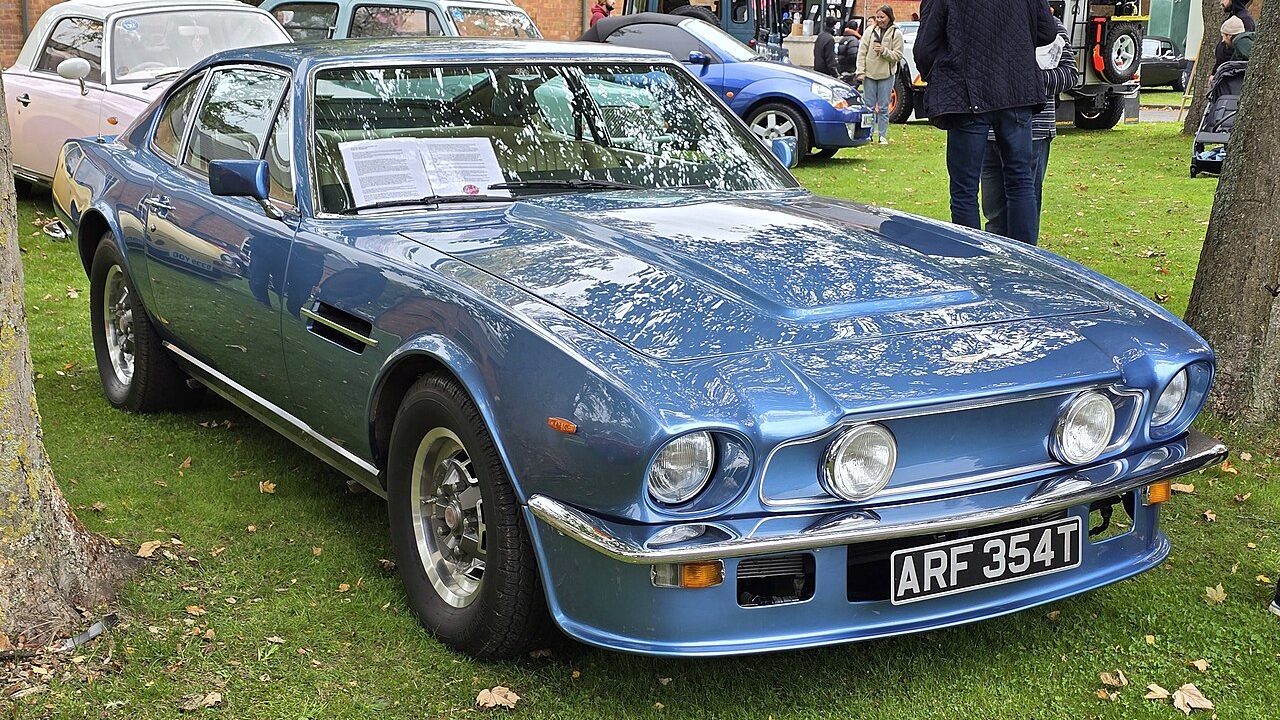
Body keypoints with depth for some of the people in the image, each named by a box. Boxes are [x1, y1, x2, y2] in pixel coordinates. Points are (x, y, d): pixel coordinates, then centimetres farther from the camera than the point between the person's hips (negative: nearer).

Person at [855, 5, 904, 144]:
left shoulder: (896, 34, -2)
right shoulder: (870, 31, 3)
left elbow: (898, 56, -3)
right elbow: (862, 52, 2)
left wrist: (884, 51, -18)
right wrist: (860, 71, -5)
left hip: (886, 75, -2)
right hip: (869, 74, 2)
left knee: (883, 108, 3)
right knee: (869, 106, 6)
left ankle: (882, 136, 9)